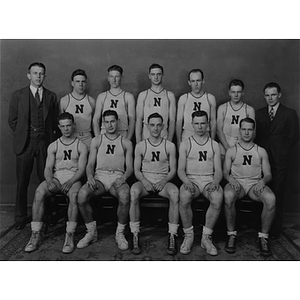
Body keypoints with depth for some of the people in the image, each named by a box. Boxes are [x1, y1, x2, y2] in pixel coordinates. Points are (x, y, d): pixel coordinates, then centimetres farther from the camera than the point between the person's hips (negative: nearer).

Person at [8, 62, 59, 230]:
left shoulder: (51, 97, 10)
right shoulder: (18, 95, 8)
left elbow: (55, 122, 10)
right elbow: (12, 120, 10)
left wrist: (53, 138, 0)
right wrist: (22, 135, 4)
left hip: (45, 143, 0)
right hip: (25, 143, 0)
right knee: (22, 182, 4)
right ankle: (20, 217, 16)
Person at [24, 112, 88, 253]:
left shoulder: (81, 146, 8)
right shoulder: (53, 146, 16)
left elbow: (81, 169, -1)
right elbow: (48, 168, 7)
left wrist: (70, 182, -20)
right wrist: (50, 181, -16)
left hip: (73, 178, -2)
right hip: (55, 177, 2)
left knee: (74, 195, -36)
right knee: (39, 193, -28)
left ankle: (70, 236, -30)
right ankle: (36, 234, -21)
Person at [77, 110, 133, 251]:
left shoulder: (126, 143, 15)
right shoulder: (96, 140, 17)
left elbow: (130, 167, 9)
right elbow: (90, 164, 11)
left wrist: (123, 178, -14)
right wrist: (90, 177, -11)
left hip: (118, 177, -1)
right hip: (99, 176, 1)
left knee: (124, 196, -36)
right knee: (81, 195, -30)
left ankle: (120, 233, -12)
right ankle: (91, 232, -6)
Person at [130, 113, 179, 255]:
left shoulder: (170, 146, 6)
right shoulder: (140, 146, 6)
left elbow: (173, 170, 5)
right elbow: (137, 170, 5)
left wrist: (164, 181, -14)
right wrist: (144, 181, -15)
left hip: (163, 181, 0)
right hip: (145, 180, 0)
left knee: (175, 193, -34)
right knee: (133, 192, -34)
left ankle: (172, 236, -25)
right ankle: (135, 236, -25)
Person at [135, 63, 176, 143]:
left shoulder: (170, 95, 6)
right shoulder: (142, 95, 6)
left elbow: (172, 120, 3)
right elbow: (139, 120, 3)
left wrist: (169, 141, -6)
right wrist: (138, 142, -4)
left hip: (164, 139, 0)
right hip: (145, 138, 0)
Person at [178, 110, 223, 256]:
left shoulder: (214, 145, 14)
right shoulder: (185, 144, 9)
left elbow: (218, 170, 7)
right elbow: (180, 169, 2)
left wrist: (215, 182, -15)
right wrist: (186, 181, -19)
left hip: (210, 180, 1)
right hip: (191, 179, -1)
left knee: (217, 198, -33)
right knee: (184, 198, -35)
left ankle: (206, 237, -16)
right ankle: (188, 236, -13)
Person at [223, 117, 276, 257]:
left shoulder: (261, 151, 15)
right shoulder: (231, 151, 13)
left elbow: (268, 174, 10)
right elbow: (225, 172, 6)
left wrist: (263, 181, -14)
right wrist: (230, 178, -19)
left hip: (255, 183, 1)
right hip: (236, 182, -1)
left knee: (271, 199, -33)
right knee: (228, 196, -38)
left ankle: (263, 237, -15)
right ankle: (231, 235, -19)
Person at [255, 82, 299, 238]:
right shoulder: (259, 113, 13)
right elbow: (255, 135, 12)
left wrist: (282, 151, 0)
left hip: (279, 160, -2)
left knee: (277, 195, -2)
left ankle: (275, 229, 8)